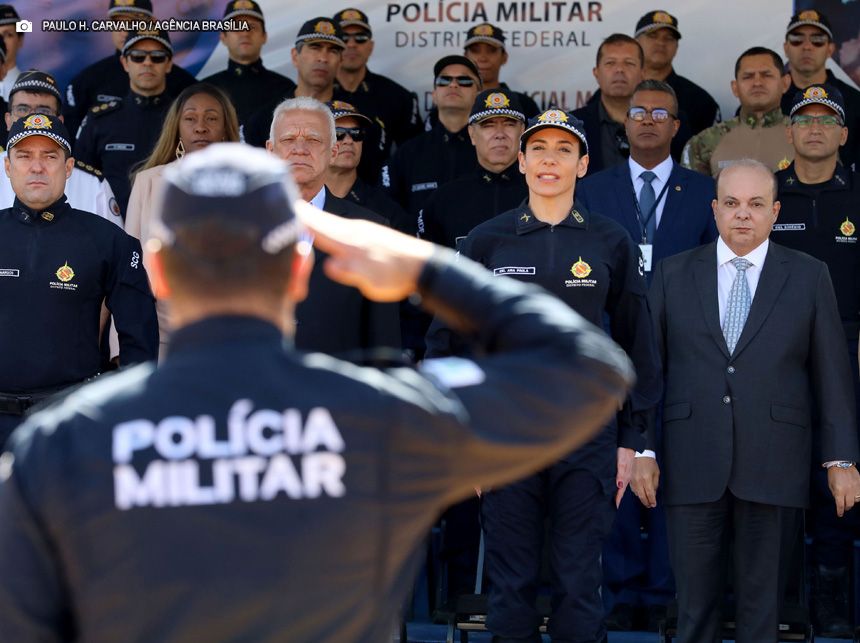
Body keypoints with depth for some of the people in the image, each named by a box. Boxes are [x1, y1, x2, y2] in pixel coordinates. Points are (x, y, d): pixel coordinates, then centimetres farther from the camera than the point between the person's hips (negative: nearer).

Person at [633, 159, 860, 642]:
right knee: (696, 600, 4)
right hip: (692, 466, 1)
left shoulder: (809, 276, 5)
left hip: (773, 468, -1)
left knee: (763, 600, 5)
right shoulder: (674, 274, 8)